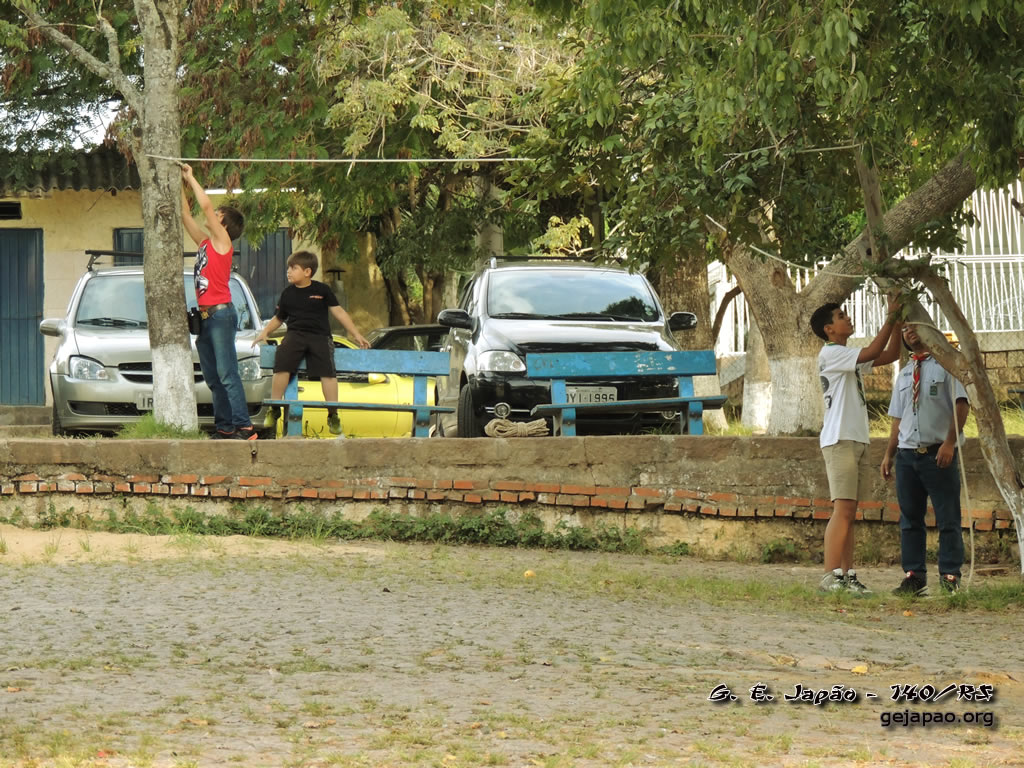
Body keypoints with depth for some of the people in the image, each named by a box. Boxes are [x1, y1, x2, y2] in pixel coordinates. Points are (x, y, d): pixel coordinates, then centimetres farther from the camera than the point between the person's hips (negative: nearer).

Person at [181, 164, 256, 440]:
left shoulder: (222, 241, -4)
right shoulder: (205, 243, 17)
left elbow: (206, 205, -13)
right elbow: (186, 216, 25)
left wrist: (191, 179, -2)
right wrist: (182, 185, 20)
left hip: (220, 314, -9)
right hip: (205, 316, 9)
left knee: (227, 374, -14)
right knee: (213, 378, 7)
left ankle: (243, 427, -18)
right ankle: (224, 428, 8)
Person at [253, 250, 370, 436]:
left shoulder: (322, 290, 8)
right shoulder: (288, 294, 15)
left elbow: (338, 312, 11)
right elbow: (278, 318, 25)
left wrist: (356, 334, 7)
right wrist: (265, 332, 8)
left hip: (319, 335, -1)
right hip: (295, 334, 1)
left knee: (327, 368, -23)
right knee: (282, 359, -26)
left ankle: (333, 415, -15)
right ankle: (274, 410, -15)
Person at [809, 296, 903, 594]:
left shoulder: (850, 356, 19)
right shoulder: (830, 353, -8)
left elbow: (890, 354, 20)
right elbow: (873, 352, -18)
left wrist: (898, 321, 10)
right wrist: (891, 317, -12)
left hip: (858, 440, 9)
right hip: (839, 440, -9)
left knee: (849, 513, 6)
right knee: (843, 509, -14)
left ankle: (846, 575, 6)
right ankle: (830, 577, -16)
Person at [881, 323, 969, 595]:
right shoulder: (905, 374, 19)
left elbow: (962, 405, -7)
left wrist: (949, 443, -16)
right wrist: (889, 454, 12)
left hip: (939, 454, -6)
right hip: (907, 455, 6)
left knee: (948, 519, -4)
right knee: (910, 519, 6)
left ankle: (950, 576, -1)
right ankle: (914, 576, 9)